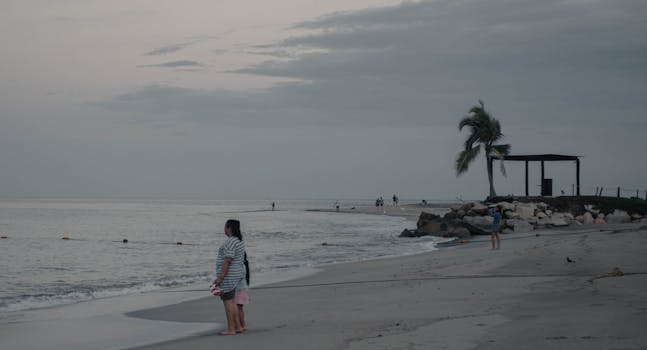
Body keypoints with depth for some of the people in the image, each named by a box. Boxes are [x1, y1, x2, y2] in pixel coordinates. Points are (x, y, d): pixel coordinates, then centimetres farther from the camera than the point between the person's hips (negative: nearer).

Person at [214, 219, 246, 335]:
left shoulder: (230, 242, -19)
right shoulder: (239, 241, 13)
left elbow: (228, 261, -23)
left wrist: (220, 277, -23)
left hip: (228, 276, -10)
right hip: (236, 274, 10)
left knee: (227, 301, -4)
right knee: (231, 302, 15)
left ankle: (231, 329, -2)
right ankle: (238, 327, 16)